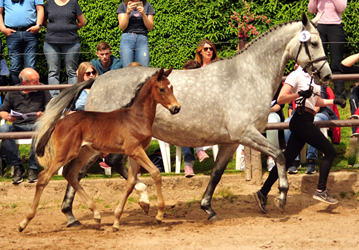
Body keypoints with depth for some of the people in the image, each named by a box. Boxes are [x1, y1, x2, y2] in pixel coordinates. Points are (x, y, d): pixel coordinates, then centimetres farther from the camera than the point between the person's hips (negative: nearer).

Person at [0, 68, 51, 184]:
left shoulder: (43, 91, 12)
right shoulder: (12, 92, 13)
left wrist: (44, 114, -13)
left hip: (36, 124, -1)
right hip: (18, 127, 1)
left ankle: (33, 168, -31)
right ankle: (17, 166, -26)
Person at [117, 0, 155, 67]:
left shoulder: (147, 6, 11)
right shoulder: (123, 6, 11)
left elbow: (150, 27, 6)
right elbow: (122, 27, 2)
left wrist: (143, 14, -9)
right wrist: (127, 12, -10)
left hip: (142, 40, 0)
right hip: (127, 39, 0)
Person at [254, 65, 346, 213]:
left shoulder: (311, 77, 19)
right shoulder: (296, 75, -8)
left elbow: (316, 101, 30)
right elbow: (280, 99, -15)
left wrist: (333, 101, 19)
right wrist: (300, 93, -27)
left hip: (306, 122, 9)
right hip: (302, 120, -9)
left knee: (287, 160, 6)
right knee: (329, 152, -8)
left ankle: (263, 193, 5)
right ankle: (321, 191, -7)